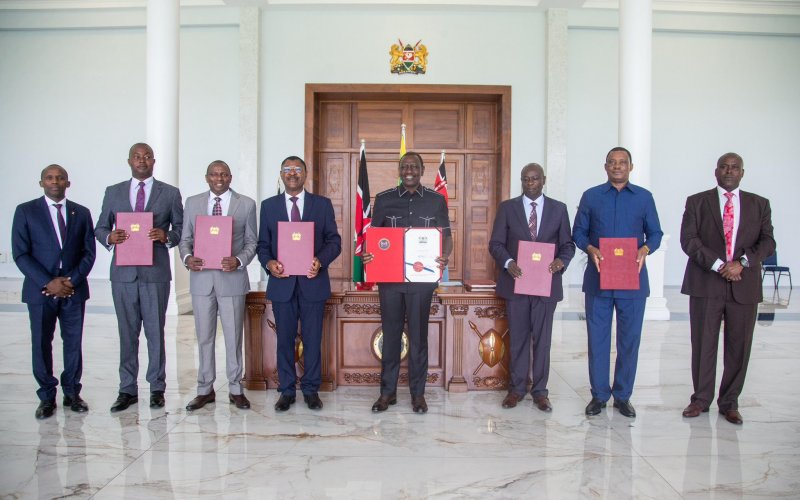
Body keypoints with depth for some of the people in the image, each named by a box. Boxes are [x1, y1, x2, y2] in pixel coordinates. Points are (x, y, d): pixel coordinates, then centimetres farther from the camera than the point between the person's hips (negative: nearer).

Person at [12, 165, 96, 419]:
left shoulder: (81, 213, 8)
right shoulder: (26, 211, 2)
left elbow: (89, 252, 6)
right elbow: (20, 254, -4)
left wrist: (72, 280, -9)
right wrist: (48, 283, -12)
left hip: (74, 289, 1)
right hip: (40, 290, -1)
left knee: (73, 342, 6)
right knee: (41, 344, 4)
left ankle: (72, 393, 19)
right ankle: (46, 397, 16)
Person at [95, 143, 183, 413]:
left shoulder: (170, 193, 8)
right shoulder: (113, 192, 13)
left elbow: (181, 228, 7)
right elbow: (100, 228, 14)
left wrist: (166, 236, -14)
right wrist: (109, 237, -8)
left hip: (156, 273, -2)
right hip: (123, 272, 2)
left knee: (155, 331, 2)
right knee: (127, 333, 7)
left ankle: (157, 388, 13)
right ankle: (127, 390, 15)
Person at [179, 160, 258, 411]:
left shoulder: (247, 204, 2)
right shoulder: (192, 203, 8)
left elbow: (252, 242, 2)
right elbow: (185, 239, 9)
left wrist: (238, 260, -17)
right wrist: (187, 257, -12)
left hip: (232, 278, -2)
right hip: (201, 278, 2)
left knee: (233, 336, 6)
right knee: (204, 337, 10)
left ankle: (236, 390, 18)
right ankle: (205, 390, 22)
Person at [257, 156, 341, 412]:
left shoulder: (323, 204, 6)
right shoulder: (269, 206, 9)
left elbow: (334, 240, 3)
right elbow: (262, 243, 8)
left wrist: (320, 261, -16)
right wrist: (269, 263, -12)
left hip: (313, 282, -1)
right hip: (282, 283, 1)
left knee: (313, 340, 5)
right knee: (285, 340, 7)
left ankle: (311, 390, 18)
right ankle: (286, 391, 19)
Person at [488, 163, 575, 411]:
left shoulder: (558, 209, 6)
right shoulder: (507, 207, 4)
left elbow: (567, 244, 7)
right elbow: (496, 243, 1)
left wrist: (562, 261, -15)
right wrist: (508, 263, -17)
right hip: (516, 281, 0)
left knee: (542, 339, 6)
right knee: (518, 339, 8)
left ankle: (540, 391, 17)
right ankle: (517, 388, 20)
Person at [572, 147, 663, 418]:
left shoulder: (644, 197, 7)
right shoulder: (591, 196, 6)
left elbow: (655, 232, 8)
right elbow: (578, 232, 7)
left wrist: (645, 249, -12)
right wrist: (590, 248, -13)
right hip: (598, 277, 0)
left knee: (630, 338, 5)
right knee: (597, 337, 4)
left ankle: (623, 395, 19)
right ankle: (598, 395, 16)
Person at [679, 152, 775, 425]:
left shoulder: (759, 204, 12)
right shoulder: (696, 202, 7)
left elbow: (767, 242, 3)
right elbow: (688, 240, -4)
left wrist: (742, 262, -13)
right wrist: (718, 265, -13)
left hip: (744, 286, 2)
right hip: (706, 284, -1)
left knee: (739, 347, 5)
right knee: (703, 344, 3)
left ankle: (729, 402, 18)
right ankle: (701, 398, 17)